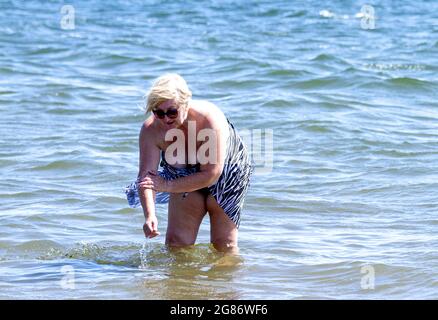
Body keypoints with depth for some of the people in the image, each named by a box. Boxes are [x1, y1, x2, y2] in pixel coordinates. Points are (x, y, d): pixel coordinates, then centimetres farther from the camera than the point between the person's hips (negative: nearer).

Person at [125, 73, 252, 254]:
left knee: (223, 244, 0)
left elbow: (211, 175, -34)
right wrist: (150, 216, -46)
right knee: (176, 242, -4)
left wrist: (168, 186, -33)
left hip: (226, 176, -3)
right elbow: (146, 176, -30)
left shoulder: (209, 119, -38)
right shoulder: (151, 130, -28)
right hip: (186, 178, 3)